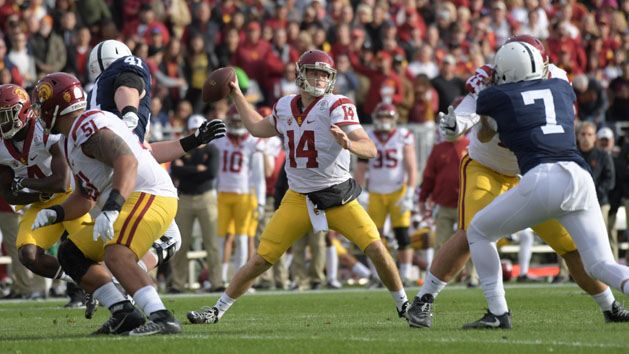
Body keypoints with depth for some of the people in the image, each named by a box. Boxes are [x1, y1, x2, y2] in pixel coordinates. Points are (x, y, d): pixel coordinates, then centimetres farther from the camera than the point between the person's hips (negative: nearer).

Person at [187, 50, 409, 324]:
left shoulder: (336, 107, -12)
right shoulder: (285, 106, 4)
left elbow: (370, 149, -22)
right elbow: (258, 128, 26)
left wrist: (348, 144, -43)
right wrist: (236, 94, 26)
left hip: (338, 198, -3)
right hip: (298, 199, 3)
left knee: (376, 250, -16)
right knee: (260, 261, 0)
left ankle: (403, 306, 5)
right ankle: (218, 310, 15)